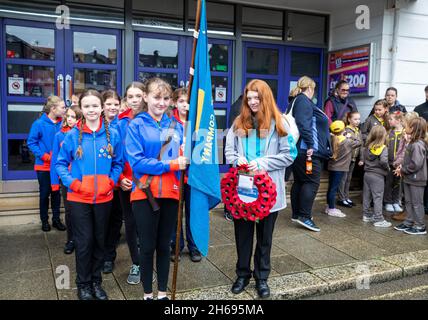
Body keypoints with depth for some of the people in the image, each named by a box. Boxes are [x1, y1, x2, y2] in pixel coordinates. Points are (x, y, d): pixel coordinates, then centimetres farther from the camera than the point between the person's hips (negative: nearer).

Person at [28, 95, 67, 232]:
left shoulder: (62, 124, -3)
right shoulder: (39, 124, -13)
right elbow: (31, 142, -10)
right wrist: (44, 156, -18)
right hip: (43, 166, -3)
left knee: (56, 193, 11)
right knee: (44, 193, 9)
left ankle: (56, 219, 24)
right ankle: (44, 220, 23)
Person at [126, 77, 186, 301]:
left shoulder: (176, 126, 9)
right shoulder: (136, 125, -4)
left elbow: (182, 157, 12)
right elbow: (136, 161, -14)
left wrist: (185, 159, -11)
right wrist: (171, 165, -19)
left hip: (170, 193, 4)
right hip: (145, 194, -3)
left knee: (164, 245, 15)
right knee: (147, 246, 8)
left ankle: (162, 292, 30)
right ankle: (148, 293, 26)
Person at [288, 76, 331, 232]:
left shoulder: (296, 101, 21)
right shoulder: (304, 101, -10)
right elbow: (304, 124, -22)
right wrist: (310, 145, -24)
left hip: (298, 149, 11)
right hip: (307, 149, -10)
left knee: (299, 181, 14)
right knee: (312, 181, -8)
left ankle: (296, 214, 20)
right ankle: (305, 216, -9)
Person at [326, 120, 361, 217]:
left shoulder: (332, 139, 1)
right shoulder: (347, 141, -11)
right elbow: (359, 142, -3)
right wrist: (350, 136, 7)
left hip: (332, 167, 6)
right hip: (340, 168, -6)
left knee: (331, 187, 13)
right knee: (334, 188, -5)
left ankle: (329, 207, 23)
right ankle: (332, 209, 0)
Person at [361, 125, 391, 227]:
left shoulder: (367, 147, 3)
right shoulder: (383, 148, -15)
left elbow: (363, 159, 8)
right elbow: (383, 160, -27)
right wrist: (387, 167, -10)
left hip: (367, 173, 6)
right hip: (377, 175, -6)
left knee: (366, 195, 14)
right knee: (378, 197, 0)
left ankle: (367, 215, 26)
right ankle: (378, 219, 3)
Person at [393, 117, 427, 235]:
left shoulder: (418, 145, -22)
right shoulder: (412, 143, 6)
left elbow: (416, 164, -27)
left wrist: (403, 170, -16)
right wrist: (402, 166, 1)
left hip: (416, 179, -9)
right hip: (409, 178, 9)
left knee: (417, 203, 2)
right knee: (408, 201, 17)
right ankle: (409, 223, 28)